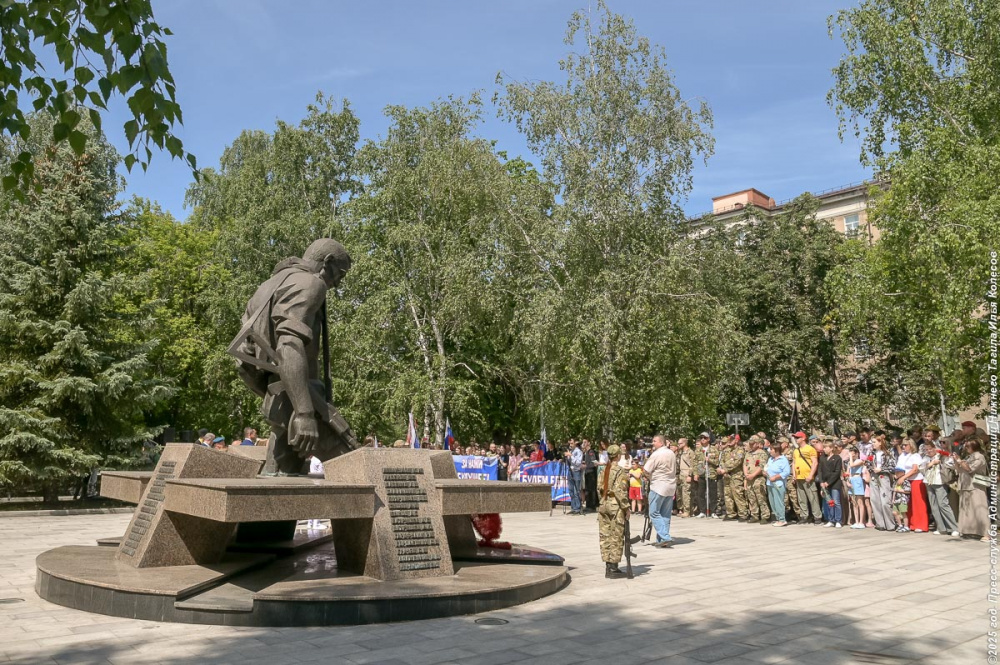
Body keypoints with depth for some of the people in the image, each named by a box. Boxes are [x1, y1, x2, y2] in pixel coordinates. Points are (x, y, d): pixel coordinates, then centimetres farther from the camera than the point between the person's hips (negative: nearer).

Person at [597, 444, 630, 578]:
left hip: (604, 506, 7)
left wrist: (603, 501, 17)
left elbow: (599, 488, 9)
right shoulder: (620, 472, -12)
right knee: (616, 537, 1)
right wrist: (626, 508, -10)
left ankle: (608, 567, 16)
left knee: (605, 537, 9)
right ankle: (614, 568, 3)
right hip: (616, 507, -7)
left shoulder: (603, 471, 8)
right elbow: (621, 492, -16)